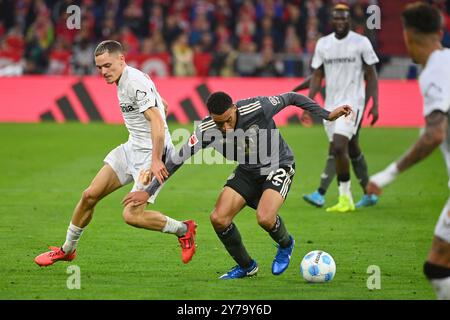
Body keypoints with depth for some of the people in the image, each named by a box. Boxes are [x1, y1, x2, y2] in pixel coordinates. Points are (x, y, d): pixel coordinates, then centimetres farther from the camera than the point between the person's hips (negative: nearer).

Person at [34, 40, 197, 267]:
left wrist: (155, 160, -33)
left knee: (132, 216, -18)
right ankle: (67, 250, 24)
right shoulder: (123, 81, 11)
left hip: (152, 153, -10)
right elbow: (163, 105, 23)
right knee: (90, 195, 6)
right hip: (131, 148, 10)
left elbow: (157, 122, -27)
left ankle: (183, 230, 5)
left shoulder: (136, 82, -19)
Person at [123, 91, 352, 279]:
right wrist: (148, 191, -17)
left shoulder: (256, 108, -30)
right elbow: (177, 159, -15)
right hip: (247, 172, 4)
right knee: (218, 218, -13)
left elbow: (291, 98, -13)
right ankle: (246, 266, 12)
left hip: (278, 166, -4)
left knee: (264, 218, -28)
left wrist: (327, 115, -10)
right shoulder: (207, 129, -21)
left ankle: (285, 245, 10)